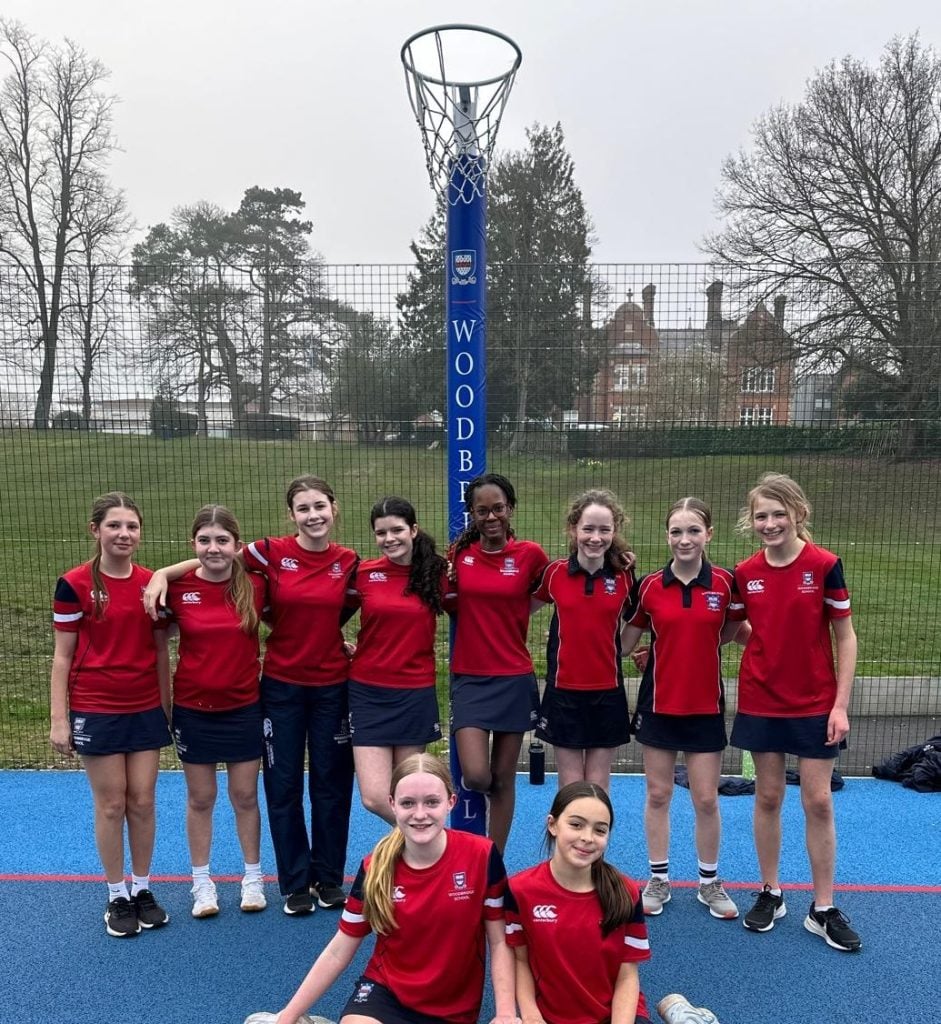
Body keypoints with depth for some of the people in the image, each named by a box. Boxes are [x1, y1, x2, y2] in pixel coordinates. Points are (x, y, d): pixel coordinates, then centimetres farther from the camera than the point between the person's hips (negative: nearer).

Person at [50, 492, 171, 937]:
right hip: (96, 711, -3)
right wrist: (59, 719, -7)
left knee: (142, 802, 10)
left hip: (146, 709, 3)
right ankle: (117, 897, 24)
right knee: (111, 805, 7)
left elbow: (160, 652, 7)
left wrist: (167, 707, 9)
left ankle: (143, 890, 27)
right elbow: (63, 656, -5)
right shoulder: (75, 584, -9)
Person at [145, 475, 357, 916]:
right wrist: (162, 573, -13)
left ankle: (328, 878, 30)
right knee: (283, 785, 8)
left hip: (332, 686, 1)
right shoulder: (272, 552, -9)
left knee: (331, 784, 11)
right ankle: (295, 884, 26)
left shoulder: (349, 562, -3)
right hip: (281, 685, -1)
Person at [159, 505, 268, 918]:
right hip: (193, 709, 0)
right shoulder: (177, 588, -10)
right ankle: (202, 883, 32)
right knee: (200, 798, 13)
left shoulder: (255, 585, -9)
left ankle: (253, 877, 32)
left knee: (245, 796, 12)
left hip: (244, 707, 0)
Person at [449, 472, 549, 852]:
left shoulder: (530, 554, -5)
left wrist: (514, 614, -1)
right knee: (475, 776, -8)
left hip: (514, 679, -1)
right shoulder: (459, 553, 0)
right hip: (469, 678, 1)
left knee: (503, 778, 9)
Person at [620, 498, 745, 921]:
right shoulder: (649, 585, -7)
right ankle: (659, 879, 29)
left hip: (706, 706, 0)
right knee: (657, 795, 11)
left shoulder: (724, 582, -8)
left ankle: (709, 881, 31)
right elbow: (625, 641, 0)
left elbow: (729, 633, 5)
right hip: (658, 704, 0)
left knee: (706, 799, 9)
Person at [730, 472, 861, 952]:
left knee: (818, 803, 6)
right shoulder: (745, 573, -3)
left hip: (815, 705, -2)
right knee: (768, 798, 11)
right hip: (761, 703, 2)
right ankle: (770, 894, 28)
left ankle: (823, 909, 22)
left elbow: (845, 637, -6)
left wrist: (841, 704, -9)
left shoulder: (824, 565, -11)